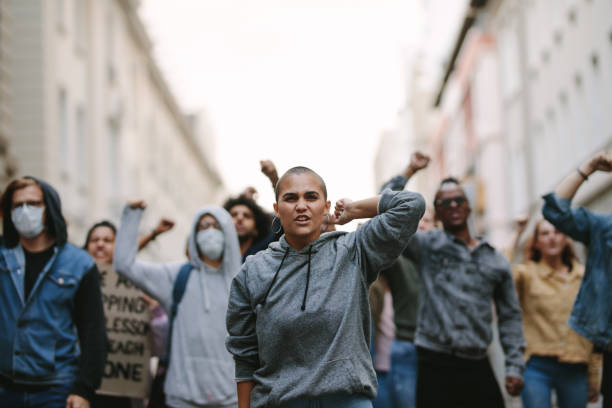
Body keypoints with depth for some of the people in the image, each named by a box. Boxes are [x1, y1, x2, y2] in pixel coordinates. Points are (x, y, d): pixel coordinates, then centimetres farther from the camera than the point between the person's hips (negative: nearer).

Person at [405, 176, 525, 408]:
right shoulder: (427, 246, 6)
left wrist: (515, 366, 6)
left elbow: (510, 315, 15)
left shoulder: (495, 260, 14)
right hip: (435, 366, -3)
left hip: (478, 369, 3)